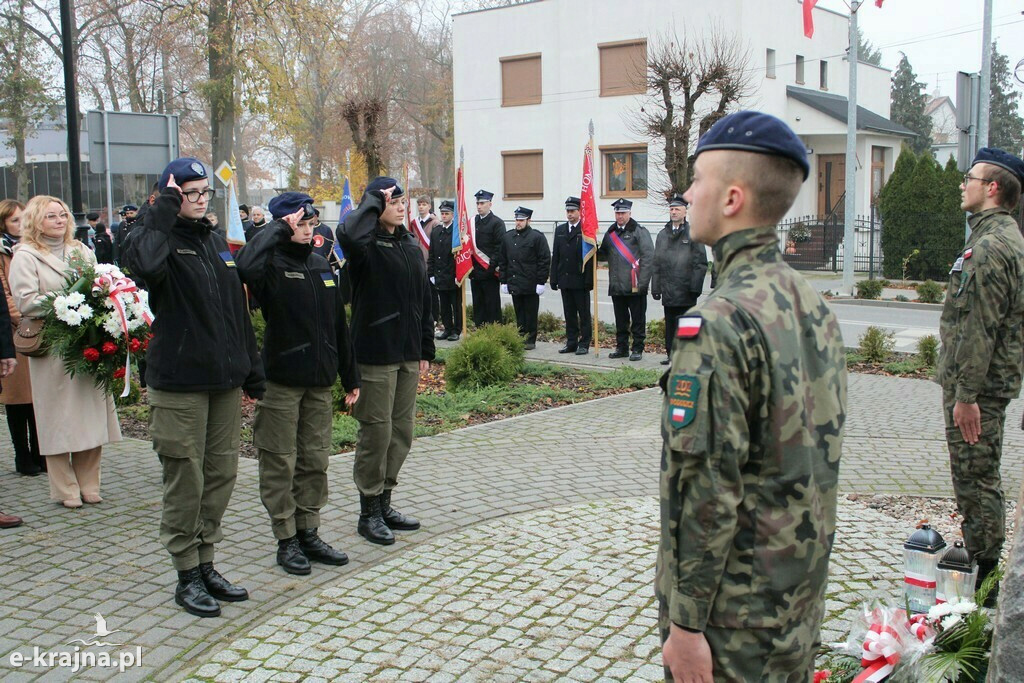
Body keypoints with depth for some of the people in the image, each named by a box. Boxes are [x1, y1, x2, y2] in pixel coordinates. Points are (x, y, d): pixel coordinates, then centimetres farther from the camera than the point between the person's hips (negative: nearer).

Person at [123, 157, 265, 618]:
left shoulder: (216, 242, 15)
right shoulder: (162, 238, -6)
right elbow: (145, 265, -33)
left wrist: (252, 371, 16)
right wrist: (164, 209, -20)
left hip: (225, 380, 7)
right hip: (179, 382, -7)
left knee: (221, 476, 11)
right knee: (185, 480, -1)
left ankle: (206, 565, 24)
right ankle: (187, 576, 12)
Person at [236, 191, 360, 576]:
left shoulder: (321, 265, 11)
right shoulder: (272, 264, -8)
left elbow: (338, 323, 15)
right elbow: (245, 266, -35)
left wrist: (349, 377, 16)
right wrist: (280, 230, -22)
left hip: (320, 381, 6)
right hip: (281, 380, -6)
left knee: (315, 461, 12)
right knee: (281, 463, 3)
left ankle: (309, 534, 23)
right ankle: (286, 540, 14)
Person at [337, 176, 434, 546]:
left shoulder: (411, 244, 13)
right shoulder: (366, 245, -9)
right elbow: (347, 233, -36)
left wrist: (426, 349, 14)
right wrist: (373, 201, -20)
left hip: (408, 354, 7)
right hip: (376, 354, -7)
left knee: (402, 431, 13)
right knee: (376, 431, -1)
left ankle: (384, 503, 27)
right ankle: (369, 512, 12)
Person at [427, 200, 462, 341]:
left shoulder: (458, 230, -8)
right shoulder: (435, 231, 10)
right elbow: (431, 254, 12)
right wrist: (431, 273, 7)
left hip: (454, 276, -5)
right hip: (440, 276, 5)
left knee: (456, 305, 4)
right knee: (444, 305, 11)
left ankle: (456, 330, 12)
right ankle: (447, 328, 21)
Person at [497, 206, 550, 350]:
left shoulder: (537, 237, -4)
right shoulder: (507, 237, 11)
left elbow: (545, 260, -7)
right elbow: (502, 260, 14)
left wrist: (541, 282, -11)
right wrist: (503, 281, 9)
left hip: (530, 285, -5)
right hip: (514, 283, 5)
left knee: (531, 314, 2)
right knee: (519, 313, 10)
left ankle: (530, 341, 10)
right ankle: (521, 339, 17)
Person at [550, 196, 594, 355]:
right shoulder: (560, 230, 12)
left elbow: (591, 256, -8)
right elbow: (555, 256, 12)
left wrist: (589, 280, -14)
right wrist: (554, 279, 6)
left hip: (580, 281, -5)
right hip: (565, 280, 5)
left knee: (584, 314, 2)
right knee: (569, 314, 11)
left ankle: (584, 344, 8)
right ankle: (571, 342, 18)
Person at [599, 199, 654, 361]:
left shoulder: (639, 231, -4)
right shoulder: (611, 233, 15)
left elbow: (648, 257, -9)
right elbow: (604, 253, 22)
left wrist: (642, 282, -15)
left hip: (635, 286, -5)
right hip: (616, 286, 5)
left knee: (638, 320, 2)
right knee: (620, 320, 13)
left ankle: (637, 349, 9)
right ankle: (621, 348, 22)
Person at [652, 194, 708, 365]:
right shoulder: (663, 235, 13)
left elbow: (701, 263, -5)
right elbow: (657, 263, 14)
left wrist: (695, 287, -11)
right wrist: (655, 287, 8)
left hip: (686, 292, -4)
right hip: (668, 292, 5)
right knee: (670, 325, 9)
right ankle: (671, 354, 17)